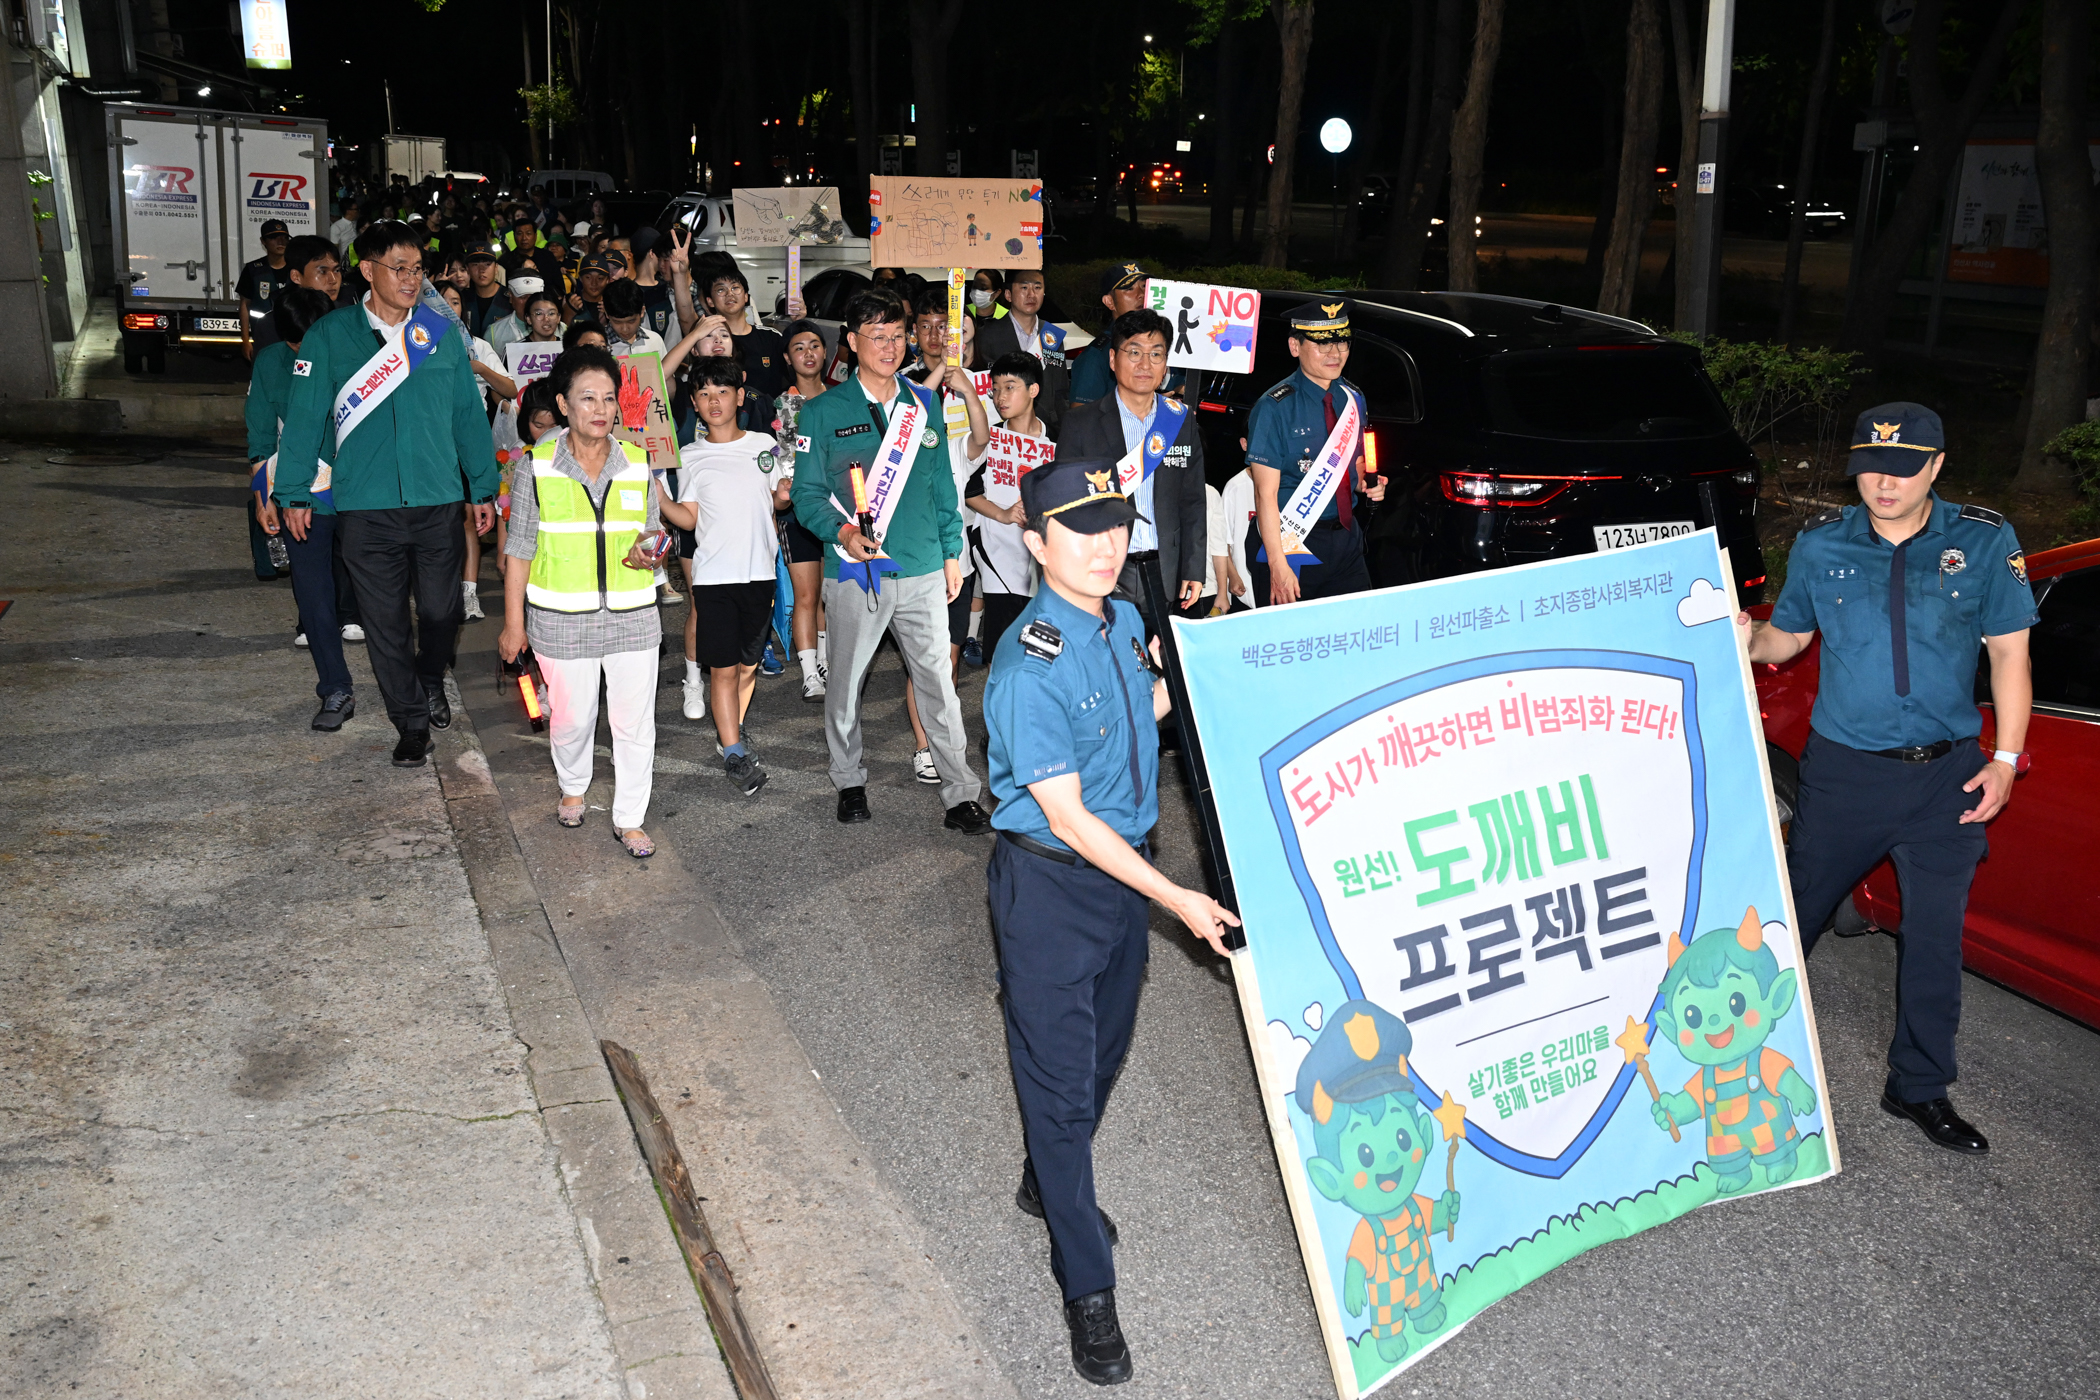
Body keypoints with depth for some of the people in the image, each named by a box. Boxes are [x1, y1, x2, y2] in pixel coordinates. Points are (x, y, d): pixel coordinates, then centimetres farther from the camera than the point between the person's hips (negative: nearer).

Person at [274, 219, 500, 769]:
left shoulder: (440, 332, 5)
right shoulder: (330, 336, 0)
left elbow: (468, 411, 10)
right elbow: (305, 415, 2)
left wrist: (484, 487, 10)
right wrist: (294, 493, 1)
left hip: (438, 500, 1)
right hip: (365, 506, -1)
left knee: (441, 609, 9)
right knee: (386, 620, 5)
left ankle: (432, 681, 40)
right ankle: (412, 719, 20)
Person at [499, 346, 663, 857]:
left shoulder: (638, 464, 3)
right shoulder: (539, 466, -3)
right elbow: (519, 549, 1)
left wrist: (648, 552, -12)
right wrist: (513, 623, 1)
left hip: (633, 615, 1)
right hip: (562, 619, -1)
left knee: (635, 722, 2)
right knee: (571, 717, 10)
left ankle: (629, 819, 17)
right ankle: (573, 788, 40)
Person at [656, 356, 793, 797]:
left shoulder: (763, 445, 7)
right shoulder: (690, 457, 4)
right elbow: (689, 517, 2)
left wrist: (785, 493, -7)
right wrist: (659, 502, -15)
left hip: (759, 571, 2)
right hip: (714, 575, -2)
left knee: (749, 663, 10)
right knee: (723, 667, -4)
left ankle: (734, 732, 28)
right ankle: (734, 754, 0)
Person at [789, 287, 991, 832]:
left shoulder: (924, 404, 10)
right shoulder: (824, 412, -1)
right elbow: (807, 492, -2)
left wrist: (952, 551, 12)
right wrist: (842, 531, -20)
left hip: (923, 569, 2)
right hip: (855, 572, -2)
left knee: (938, 681, 1)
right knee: (846, 680, 10)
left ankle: (960, 794, 7)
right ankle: (849, 782, 29)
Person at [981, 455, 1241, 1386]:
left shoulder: (1125, 624, 0)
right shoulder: (1029, 665, -25)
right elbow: (1066, 816, -23)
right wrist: (1176, 899, -22)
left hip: (1125, 868, 8)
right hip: (1049, 886, -8)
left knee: (1104, 1054, 23)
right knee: (1061, 1081, 3)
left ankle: (1048, 1185, 50)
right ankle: (1088, 1290, 17)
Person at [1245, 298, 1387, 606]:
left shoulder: (1352, 399, 7)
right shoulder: (1275, 407, -13)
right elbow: (1266, 492, -16)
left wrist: (1367, 485, -3)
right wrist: (1277, 564, -22)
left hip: (1346, 540, 6)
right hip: (1292, 541, -6)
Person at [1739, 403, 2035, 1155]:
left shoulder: (1985, 542, -4)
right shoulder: (1821, 544, -2)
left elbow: (2010, 653, 0)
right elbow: (1789, 635, 8)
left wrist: (2005, 759, -6)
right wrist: (1749, 640, -15)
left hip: (1947, 776, 0)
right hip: (1843, 770, 0)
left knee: (1936, 938, 9)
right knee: (1795, 912, 9)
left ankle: (1919, 1087, 25)